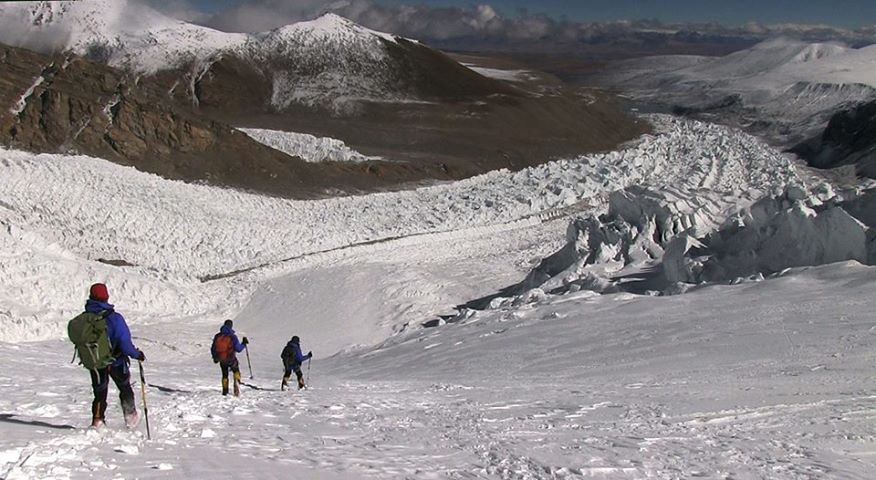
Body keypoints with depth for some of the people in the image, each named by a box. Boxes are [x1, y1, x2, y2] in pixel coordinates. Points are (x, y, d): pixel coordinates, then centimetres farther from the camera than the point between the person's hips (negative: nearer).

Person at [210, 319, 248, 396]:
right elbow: (238, 349, -13)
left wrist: (214, 357, 22)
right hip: (231, 359, -3)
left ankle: (225, 390, 24)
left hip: (221, 360, 3)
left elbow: (213, 349, 6)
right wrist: (244, 343, 5)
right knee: (236, 371, 22)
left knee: (225, 374, 23)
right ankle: (237, 383, -2)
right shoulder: (232, 336, -16)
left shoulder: (217, 336, -3)